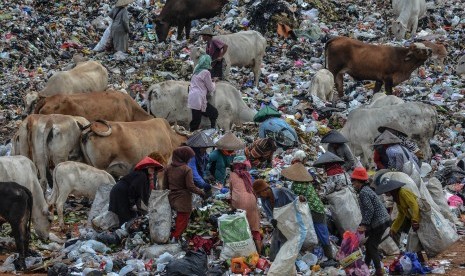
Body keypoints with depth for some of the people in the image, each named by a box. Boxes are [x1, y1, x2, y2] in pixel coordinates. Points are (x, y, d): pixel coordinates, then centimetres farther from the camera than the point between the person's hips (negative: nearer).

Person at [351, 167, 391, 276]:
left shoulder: (363, 192, -17)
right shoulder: (367, 190, 16)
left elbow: (369, 210, -22)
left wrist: (364, 225, -19)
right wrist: (363, 225, 17)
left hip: (379, 223, -10)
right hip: (382, 221, 10)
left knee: (372, 246, -4)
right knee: (369, 244, 17)